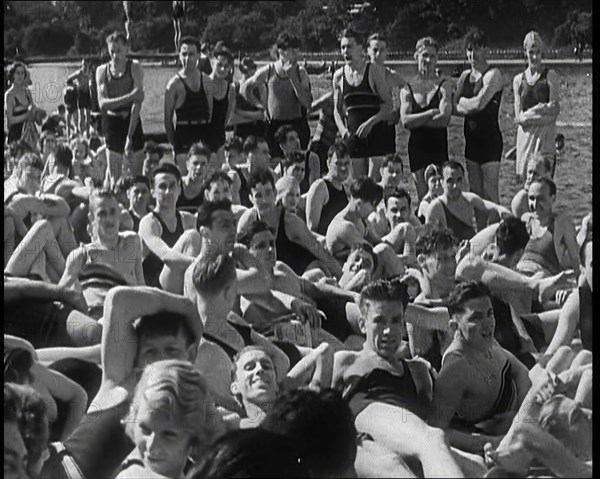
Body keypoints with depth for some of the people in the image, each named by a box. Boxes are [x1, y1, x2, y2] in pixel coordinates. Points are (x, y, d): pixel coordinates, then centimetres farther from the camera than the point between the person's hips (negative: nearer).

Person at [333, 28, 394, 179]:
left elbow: (388, 105, -5)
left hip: (377, 132, -4)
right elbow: (337, 110, 14)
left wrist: (370, 122, -17)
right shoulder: (339, 76, 8)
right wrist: (343, 131, -2)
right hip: (354, 135, 4)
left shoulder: (374, 70, -3)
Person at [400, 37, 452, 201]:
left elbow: (444, 119, -12)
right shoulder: (407, 88, 7)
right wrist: (431, 113, -12)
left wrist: (416, 120, -9)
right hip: (417, 145, 2)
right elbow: (405, 120, -6)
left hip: (438, 145, -2)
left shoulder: (442, 86, 1)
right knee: (422, 195, 3)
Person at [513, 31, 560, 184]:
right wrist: (543, 109, -9)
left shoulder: (550, 75, 0)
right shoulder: (518, 79, 9)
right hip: (525, 135, 3)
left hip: (545, 134, -3)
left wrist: (528, 114, -8)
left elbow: (554, 110, -6)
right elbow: (518, 116, 2)